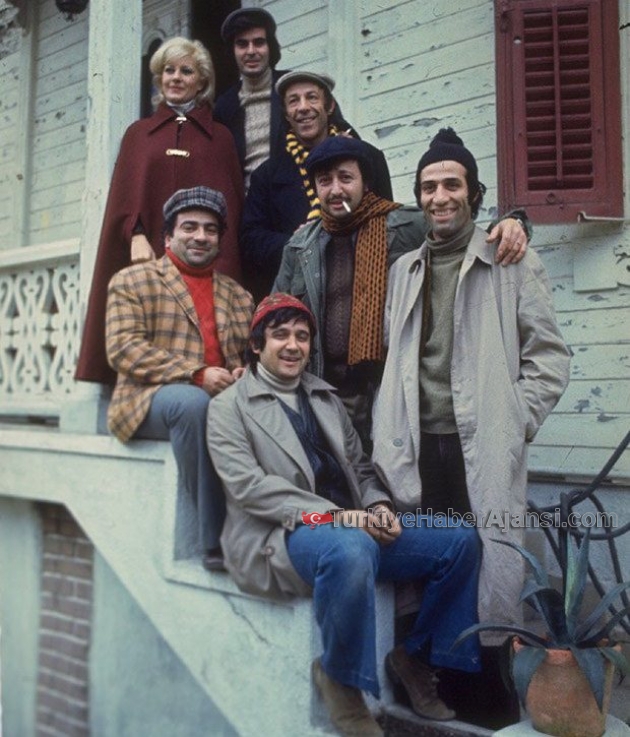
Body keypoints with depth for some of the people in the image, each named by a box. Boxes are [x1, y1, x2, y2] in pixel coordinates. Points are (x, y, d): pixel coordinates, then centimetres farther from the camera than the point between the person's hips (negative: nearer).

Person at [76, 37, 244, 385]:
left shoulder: (220, 137, 16)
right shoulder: (138, 133, 20)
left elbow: (231, 202, 7)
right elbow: (125, 192, 9)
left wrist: (223, 262, -8)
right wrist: (136, 236, -11)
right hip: (148, 253, 1)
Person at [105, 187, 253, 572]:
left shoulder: (238, 295, 21)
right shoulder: (132, 280, 8)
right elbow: (124, 348, -6)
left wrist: (244, 374, -9)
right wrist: (196, 375, -18)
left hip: (225, 398, 4)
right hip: (151, 398, -3)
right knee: (194, 403, -38)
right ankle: (217, 538, -29)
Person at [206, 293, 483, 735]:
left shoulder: (326, 398, 21)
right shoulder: (230, 406, 2)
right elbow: (247, 485, -12)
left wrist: (378, 506, -4)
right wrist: (331, 514, -20)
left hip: (351, 529, 7)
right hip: (282, 535, -6)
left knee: (460, 540, -5)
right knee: (351, 549, -40)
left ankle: (418, 656, 12)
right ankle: (341, 677, -12)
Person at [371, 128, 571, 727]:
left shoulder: (512, 264, 5)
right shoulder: (404, 272, 16)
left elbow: (548, 356, 2)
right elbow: (389, 361, 13)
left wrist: (515, 423, -6)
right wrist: (386, 441, 5)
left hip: (484, 450, -3)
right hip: (418, 448, 3)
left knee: (492, 566, 0)